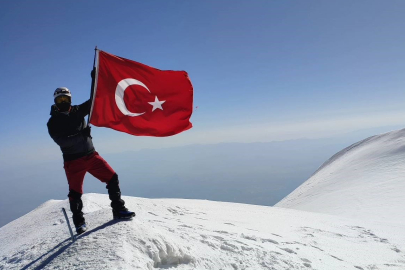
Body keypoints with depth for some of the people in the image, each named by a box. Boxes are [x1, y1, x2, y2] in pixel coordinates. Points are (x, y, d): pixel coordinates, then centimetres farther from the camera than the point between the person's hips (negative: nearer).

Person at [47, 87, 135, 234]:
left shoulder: (77, 111, 8)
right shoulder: (53, 122, -2)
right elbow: (61, 141, -17)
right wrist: (81, 135, -27)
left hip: (91, 155, 4)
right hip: (73, 161, -3)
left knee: (112, 178, -1)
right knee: (75, 192, 0)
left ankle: (119, 210, 12)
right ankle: (79, 222, 19)